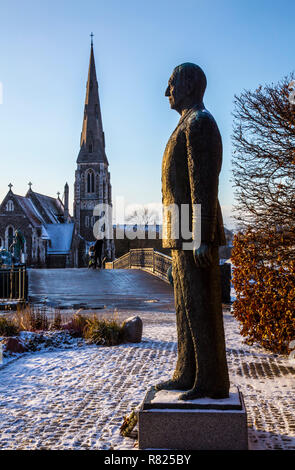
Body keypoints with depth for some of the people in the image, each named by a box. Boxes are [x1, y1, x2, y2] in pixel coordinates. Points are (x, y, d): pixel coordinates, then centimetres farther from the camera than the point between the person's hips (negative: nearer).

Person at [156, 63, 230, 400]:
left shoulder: (200, 122, -9)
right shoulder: (188, 126, 24)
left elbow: (205, 184, -19)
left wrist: (202, 238, -24)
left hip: (195, 233, -11)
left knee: (201, 306, -7)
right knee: (186, 306, 12)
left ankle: (212, 382, 2)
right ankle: (188, 374, 21)